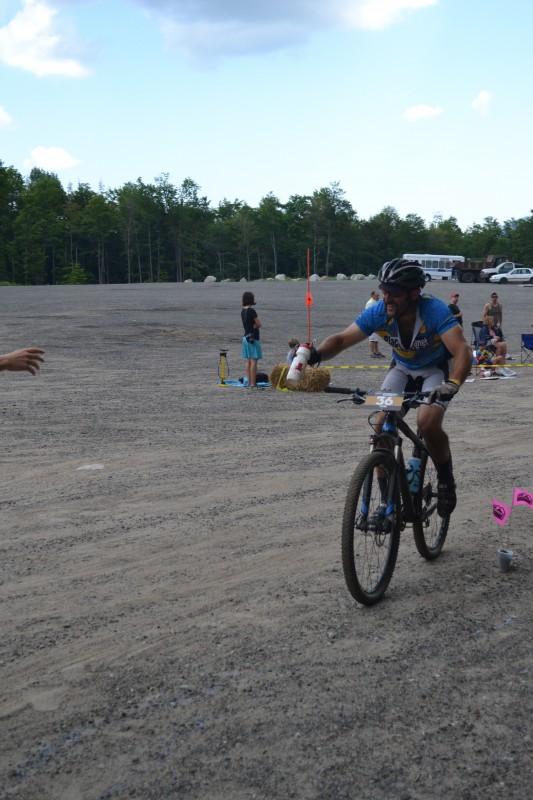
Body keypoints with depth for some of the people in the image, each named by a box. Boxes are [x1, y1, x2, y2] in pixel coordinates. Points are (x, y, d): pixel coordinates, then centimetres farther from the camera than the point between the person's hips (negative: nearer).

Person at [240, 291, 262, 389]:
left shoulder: (243, 311, 9)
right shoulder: (251, 311, -17)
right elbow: (259, 324, -13)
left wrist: (253, 326, -3)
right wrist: (254, 326, 3)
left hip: (246, 337, 9)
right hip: (253, 338, -9)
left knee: (248, 361, 13)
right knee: (254, 361, -7)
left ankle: (249, 382, 16)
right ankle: (253, 384, -8)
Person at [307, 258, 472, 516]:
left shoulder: (434, 311, -33)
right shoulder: (379, 312, -23)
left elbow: (462, 350, -43)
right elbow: (342, 339, -21)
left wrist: (453, 384, -61)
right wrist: (315, 354, -41)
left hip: (437, 369, -4)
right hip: (402, 369, 4)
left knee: (428, 423, -29)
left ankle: (446, 479, 1)